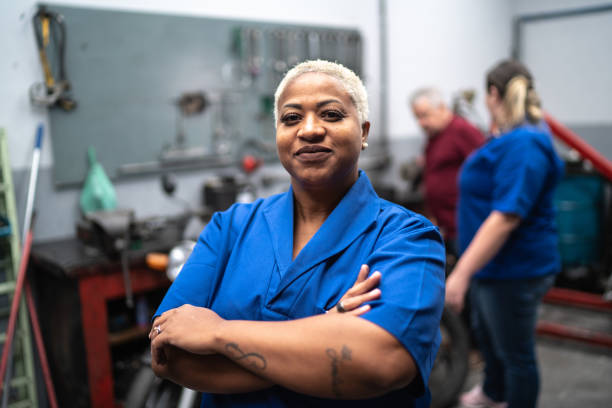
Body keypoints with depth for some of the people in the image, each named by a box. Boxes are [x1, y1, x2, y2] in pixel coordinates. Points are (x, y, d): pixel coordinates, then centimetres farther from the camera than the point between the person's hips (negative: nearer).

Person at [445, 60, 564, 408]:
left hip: (514, 271, -11)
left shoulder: (523, 145, -25)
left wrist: (461, 273, -32)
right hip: (493, 266, 11)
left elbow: (506, 218, -32)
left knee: (516, 352, 8)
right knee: (486, 332, 29)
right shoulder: (515, 138, 8)